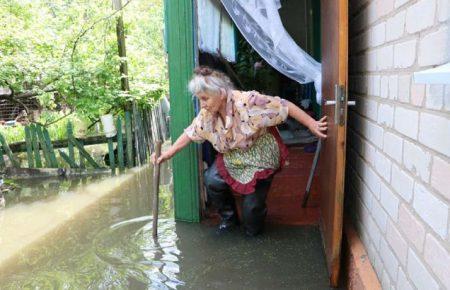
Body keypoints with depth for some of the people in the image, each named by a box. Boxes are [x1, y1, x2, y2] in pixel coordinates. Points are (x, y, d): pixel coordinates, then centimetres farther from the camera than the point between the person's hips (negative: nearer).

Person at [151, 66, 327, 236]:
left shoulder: (248, 102, -31)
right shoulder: (207, 113, -10)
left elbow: (284, 106, -28)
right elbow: (191, 133, 1)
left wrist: (311, 124, -27)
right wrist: (169, 153, -4)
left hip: (260, 158, -5)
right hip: (232, 158, 5)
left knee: (252, 204, -8)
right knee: (211, 180, -15)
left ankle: (253, 229, 30)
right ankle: (228, 217, 13)